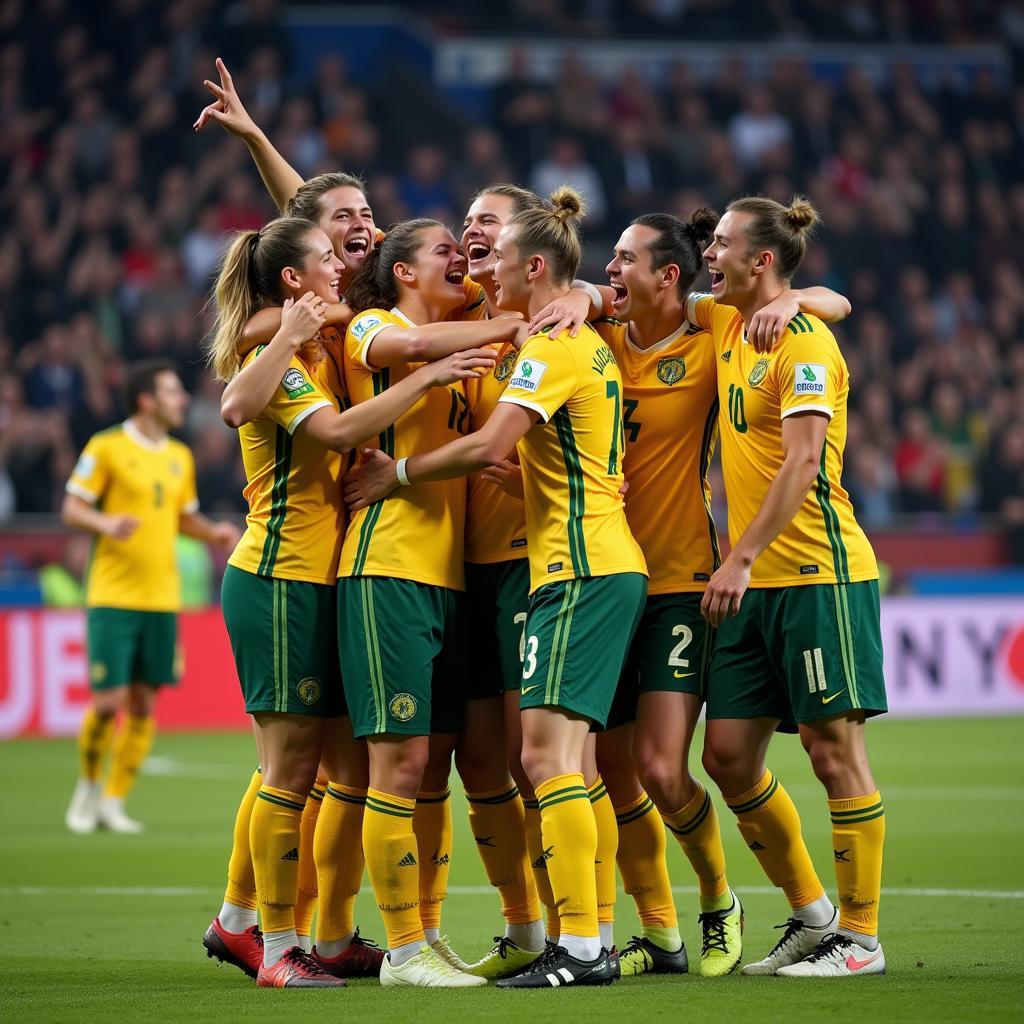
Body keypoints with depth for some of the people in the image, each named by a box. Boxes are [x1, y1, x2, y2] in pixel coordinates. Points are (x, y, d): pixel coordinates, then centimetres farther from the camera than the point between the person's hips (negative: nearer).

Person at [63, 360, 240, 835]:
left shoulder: (180, 457, 13)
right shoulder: (106, 447, -5)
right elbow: (72, 509, -4)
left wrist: (213, 531, 3)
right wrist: (107, 523, -24)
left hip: (161, 598, 5)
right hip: (113, 596, -5)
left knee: (144, 704, 2)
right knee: (109, 701, -9)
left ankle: (114, 801, 12)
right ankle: (87, 786, 15)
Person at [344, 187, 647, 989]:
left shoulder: (553, 345, -11)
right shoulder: (588, 344, 19)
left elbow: (489, 446, -21)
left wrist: (399, 472, -9)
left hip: (581, 569, -10)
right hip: (610, 563, 10)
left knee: (546, 751, -13)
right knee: (567, 758, 10)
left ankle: (581, 946, -17)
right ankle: (588, 941, 10)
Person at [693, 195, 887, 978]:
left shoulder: (803, 342, -12)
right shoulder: (726, 324, 12)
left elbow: (802, 461, -20)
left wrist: (741, 558, -25)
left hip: (819, 572, -8)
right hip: (755, 583, 8)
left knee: (834, 748, -5)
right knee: (728, 754, 5)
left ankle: (861, 937, 2)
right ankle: (813, 914, 18)